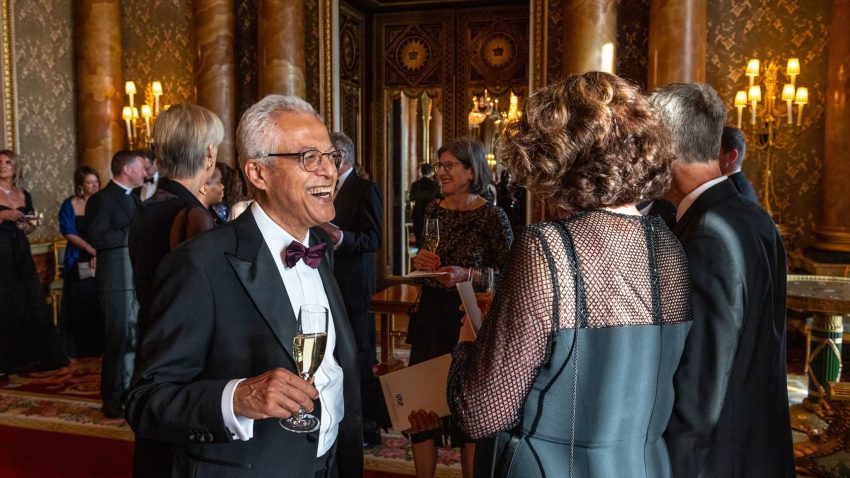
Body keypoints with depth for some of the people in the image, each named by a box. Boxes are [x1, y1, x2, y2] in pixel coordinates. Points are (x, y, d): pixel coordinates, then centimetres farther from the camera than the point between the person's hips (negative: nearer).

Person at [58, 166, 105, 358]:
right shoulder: (70, 205, 1)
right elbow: (69, 233, -6)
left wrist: (99, 254, -14)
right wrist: (92, 250, -14)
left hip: (101, 261, 1)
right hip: (78, 263, -1)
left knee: (99, 305, 2)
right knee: (80, 305, 4)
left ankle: (98, 347, 13)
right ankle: (79, 350, 14)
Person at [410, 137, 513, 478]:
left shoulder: (491, 216, -9)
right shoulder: (434, 210, 7)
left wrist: (467, 275, -21)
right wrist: (419, 261, -4)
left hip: (469, 320, -5)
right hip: (431, 315, 5)